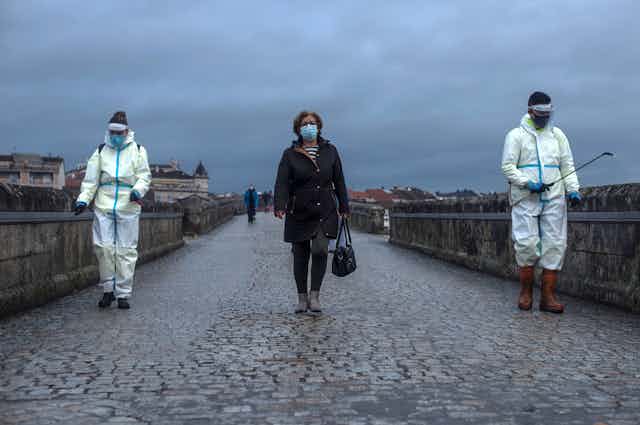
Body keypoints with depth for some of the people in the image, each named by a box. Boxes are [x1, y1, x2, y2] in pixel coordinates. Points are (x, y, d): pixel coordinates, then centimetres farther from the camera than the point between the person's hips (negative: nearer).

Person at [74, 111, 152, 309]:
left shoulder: (137, 150, 8)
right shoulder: (101, 151, 12)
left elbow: (144, 176, 5)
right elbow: (91, 179, 9)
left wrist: (138, 190, -15)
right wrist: (83, 199, -3)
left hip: (128, 208, -1)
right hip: (104, 206, 2)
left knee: (126, 251, -1)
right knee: (103, 247, -4)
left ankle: (123, 294, 6)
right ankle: (108, 289, 10)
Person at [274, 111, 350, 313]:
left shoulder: (330, 151, 8)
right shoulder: (290, 154, 2)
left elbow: (339, 181, 12)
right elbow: (282, 182, -8)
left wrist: (344, 207, 10)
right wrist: (280, 205, -24)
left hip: (325, 212, 0)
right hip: (299, 213, 0)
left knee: (320, 249, -17)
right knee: (300, 256, 6)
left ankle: (315, 295, -4)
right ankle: (302, 298, 20)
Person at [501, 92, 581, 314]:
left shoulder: (557, 134, 16)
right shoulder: (516, 135, 4)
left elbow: (567, 165, 16)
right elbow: (507, 166, -2)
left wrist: (573, 189, 1)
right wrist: (528, 183, -15)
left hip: (554, 199, 4)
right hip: (525, 199, -3)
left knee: (555, 245, -2)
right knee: (527, 244, -8)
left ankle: (548, 296, 2)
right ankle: (526, 292, 9)